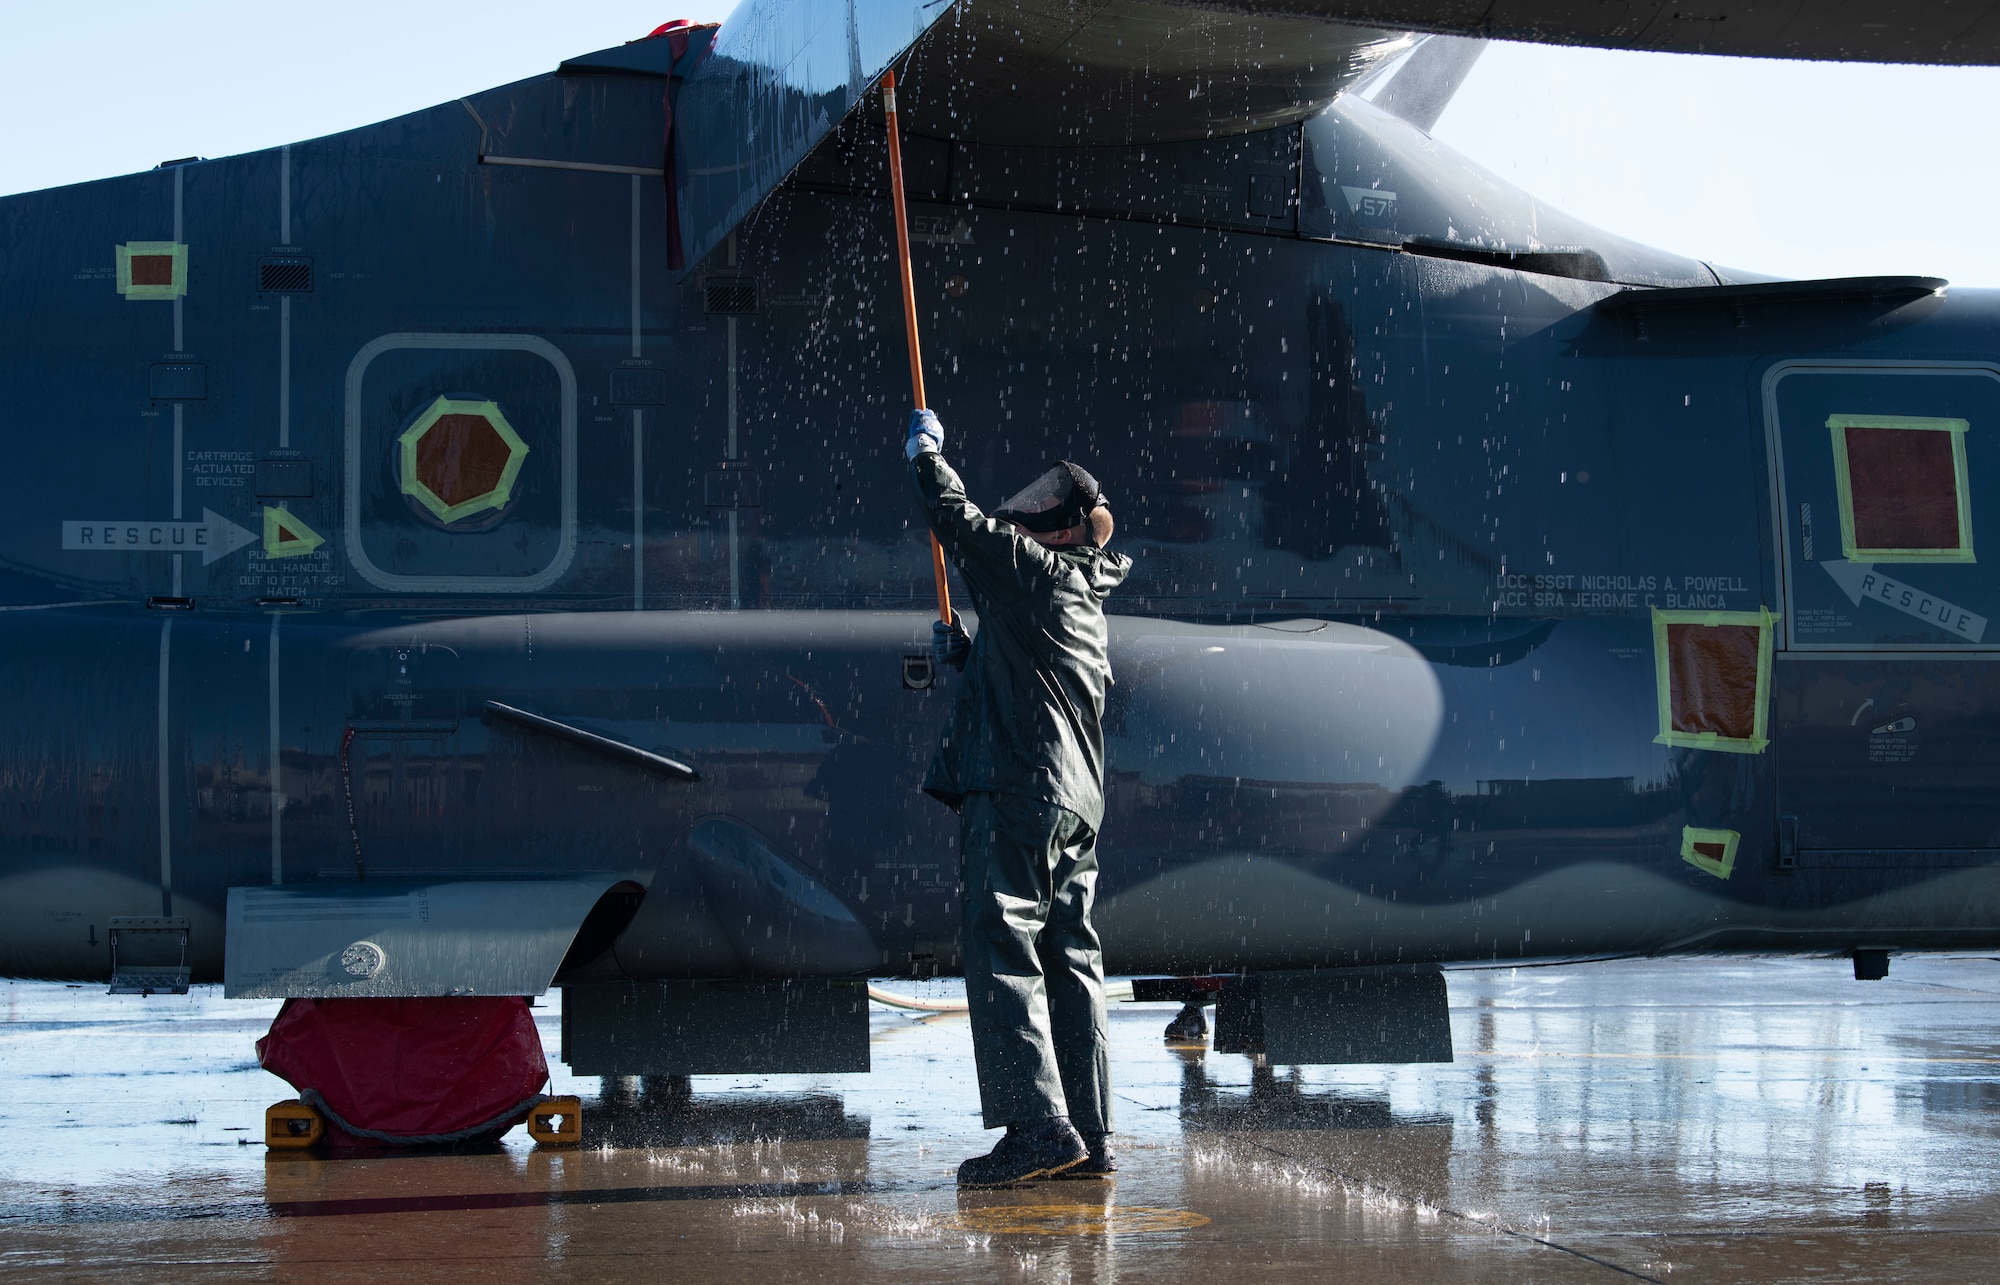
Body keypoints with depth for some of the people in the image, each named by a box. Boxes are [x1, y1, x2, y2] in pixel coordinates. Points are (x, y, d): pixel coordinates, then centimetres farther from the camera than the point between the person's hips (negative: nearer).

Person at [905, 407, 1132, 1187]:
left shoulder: (1034, 570, -6)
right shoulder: (1084, 601, 23)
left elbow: (955, 517, -6)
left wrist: (925, 450, 10)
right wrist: (965, 655, 24)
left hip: (1017, 791, -10)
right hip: (1074, 800, 10)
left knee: (1002, 949, -11)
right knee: (1068, 960, 8)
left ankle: (1039, 1127, -17)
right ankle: (1089, 1138, 7)